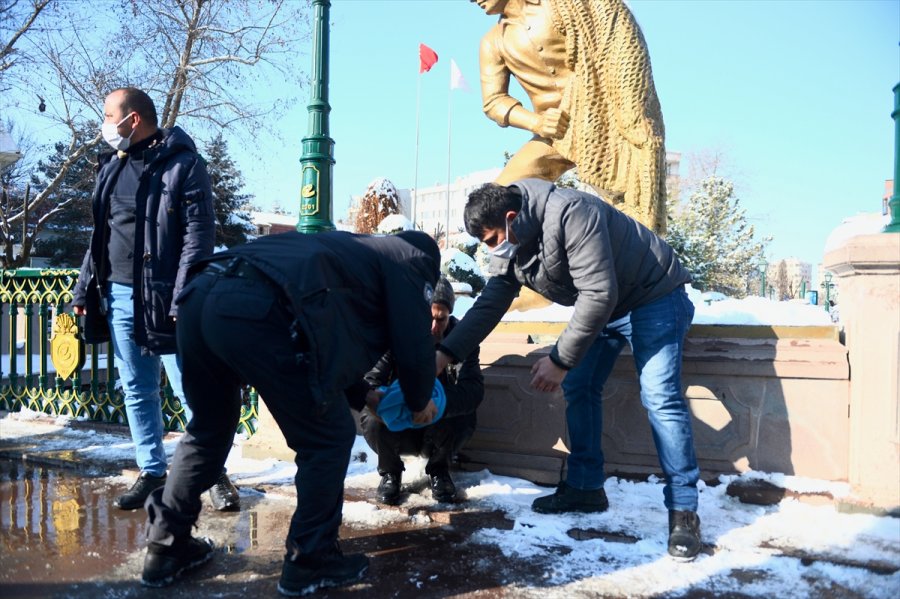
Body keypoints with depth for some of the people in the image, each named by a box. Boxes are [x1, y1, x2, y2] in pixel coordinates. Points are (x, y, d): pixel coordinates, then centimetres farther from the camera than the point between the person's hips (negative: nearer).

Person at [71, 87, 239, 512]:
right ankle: (152, 472, 24)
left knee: (191, 392, -1)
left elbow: (198, 235, -14)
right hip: (118, 297, 7)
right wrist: (85, 287, 15)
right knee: (137, 392, 12)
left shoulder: (183, 164, -7)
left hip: (162, 298, -7)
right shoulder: (111, 166, 15)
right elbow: (100, 235, 20)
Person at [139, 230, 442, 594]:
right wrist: (419, 402, 33)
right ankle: (309, 561, 19)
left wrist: (362, 394, 51)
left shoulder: (353, 250, 39)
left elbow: (327, 341, 43)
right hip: (261, 311, -9)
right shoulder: (406, 262, 19)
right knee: (328, 439, 10)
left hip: (200, 295, 9)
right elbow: (413, 345, 14)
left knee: (208, 429, 28)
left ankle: (165, 548, 36)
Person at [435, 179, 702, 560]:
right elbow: (490, 303, -2)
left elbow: (599, 294, -36)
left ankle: (683, 510, -7)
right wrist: (445, 353, -9)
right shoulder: (509, 244, -5)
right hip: (600, 308, 9)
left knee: (660, 397, -16)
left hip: (653, 297, -8)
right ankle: (585, 487, 16)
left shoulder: (570, 214, -33)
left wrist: (561, 360, -31)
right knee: (577, 387, 4)